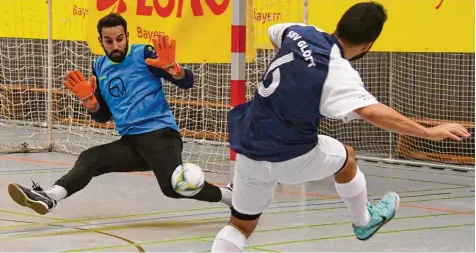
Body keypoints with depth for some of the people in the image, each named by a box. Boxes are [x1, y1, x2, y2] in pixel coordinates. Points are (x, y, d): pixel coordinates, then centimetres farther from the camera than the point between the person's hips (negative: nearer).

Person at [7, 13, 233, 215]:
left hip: (160, 134, -6)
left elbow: (187, 82, -6)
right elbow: (102, 116, 20)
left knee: (173, 187, -27)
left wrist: (170, 66, -25)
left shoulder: (143, 55, -2)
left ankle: (228, 194, -9)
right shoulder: (100, 67, 14)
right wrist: (88, 99, 1)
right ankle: (49, 197, -31)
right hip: (131, 142, 6)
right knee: (89, 159, -14)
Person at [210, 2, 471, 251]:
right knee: (346, 158, 25)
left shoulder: (299, 32, -2)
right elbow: (372, 112, -39)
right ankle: (363, 221, 47)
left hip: (249, 151, 5)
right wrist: (429, 132, -38)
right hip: (290, 157, -5)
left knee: (241, 224, 18)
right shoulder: (338, 73, -23)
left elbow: (273, 32, 23)